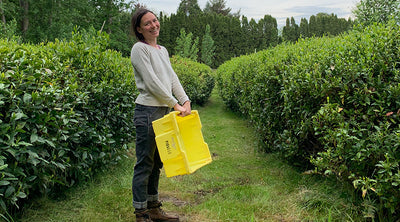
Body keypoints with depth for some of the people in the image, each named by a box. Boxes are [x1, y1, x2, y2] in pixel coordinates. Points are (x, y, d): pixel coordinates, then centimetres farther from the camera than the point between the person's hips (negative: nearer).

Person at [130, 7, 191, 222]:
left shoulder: (163, 50, 18)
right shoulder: (139, 49, -7)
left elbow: (172, 78, 12)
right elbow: (152, 82, -15)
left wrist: (186, 100, -3)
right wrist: (175, 104, -15)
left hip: (164, 112, 8)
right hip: (147, 111, -8)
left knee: (157, 162, 14)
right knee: (145, 164, -2)